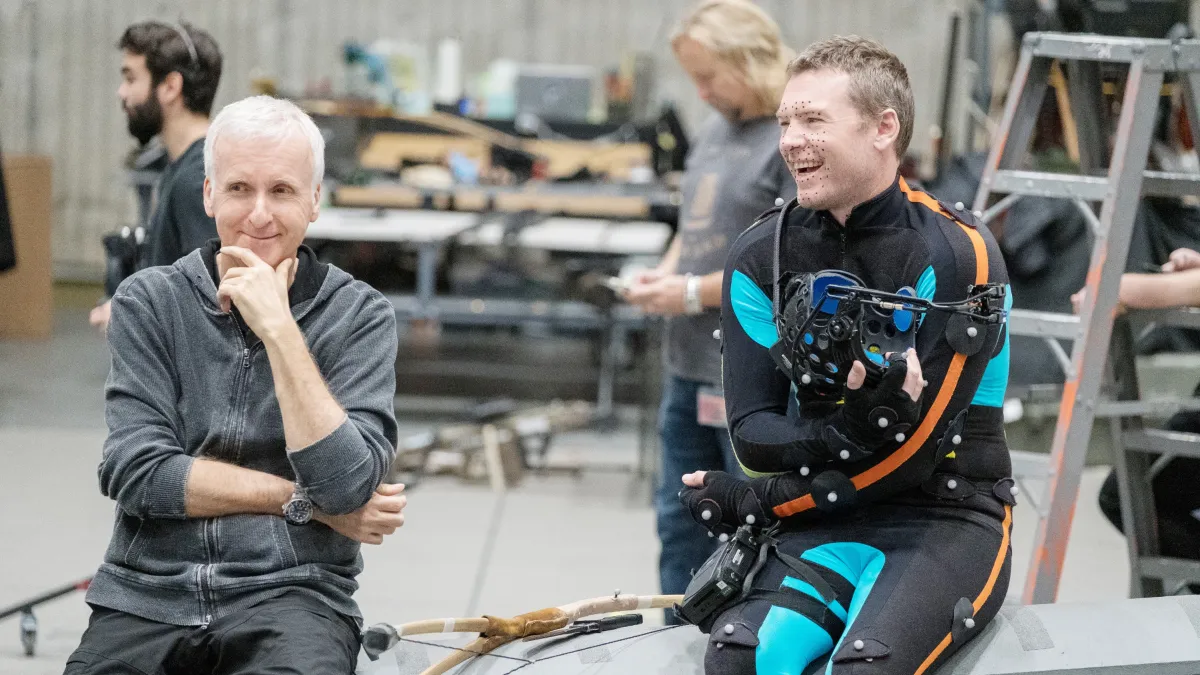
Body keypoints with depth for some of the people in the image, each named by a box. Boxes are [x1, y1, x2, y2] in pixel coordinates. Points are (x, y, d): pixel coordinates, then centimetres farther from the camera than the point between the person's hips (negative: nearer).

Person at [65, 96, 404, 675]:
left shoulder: (360, 316, 3)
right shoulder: (149, 302, 7)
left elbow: (346, 486, -11)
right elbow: (135, 473, -4)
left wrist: (278, 328, -13)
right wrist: (301, 501, -6)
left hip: (291, 591, -2)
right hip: (146, 594, 2)